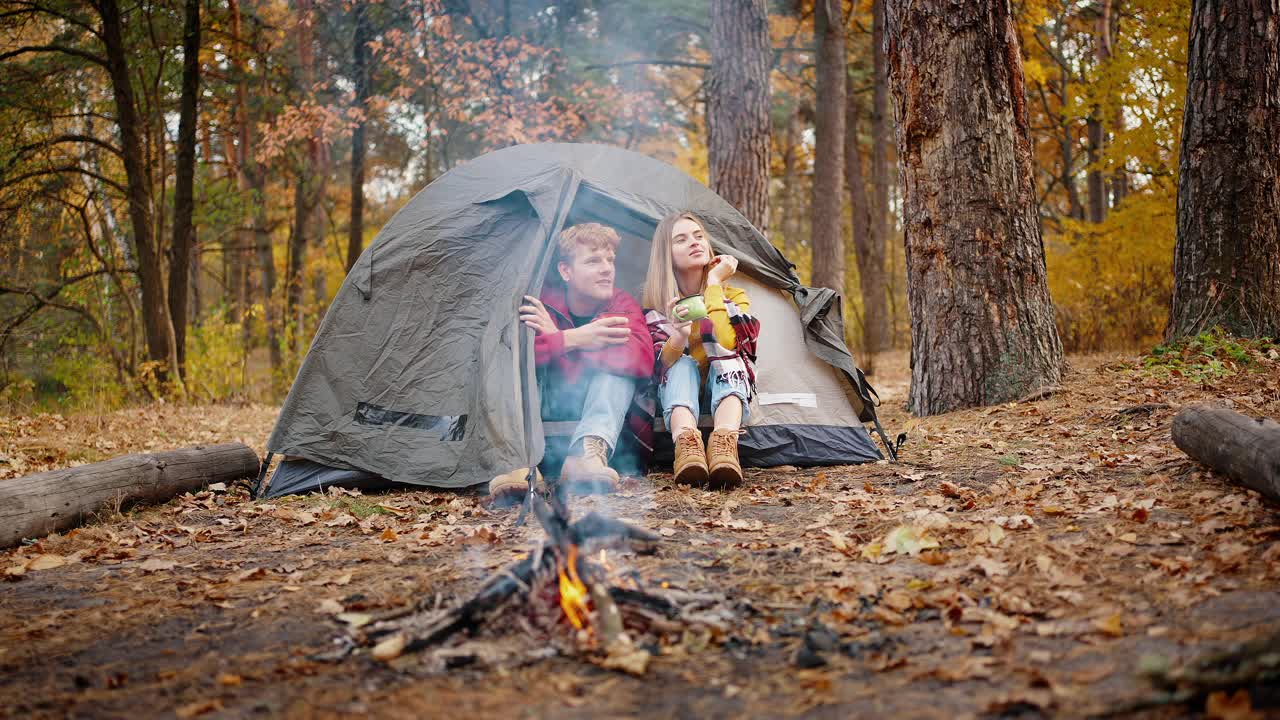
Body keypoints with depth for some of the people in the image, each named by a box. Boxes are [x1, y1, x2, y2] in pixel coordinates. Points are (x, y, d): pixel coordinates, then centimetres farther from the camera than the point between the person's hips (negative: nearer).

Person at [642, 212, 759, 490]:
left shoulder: (734, 296, -3)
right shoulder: (655, 304, -3)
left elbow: (724, 342, -25)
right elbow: (658, 366, -15)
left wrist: (714, 283, -19)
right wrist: (678, 337, -36)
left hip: (725, 389, 0)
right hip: (678, 395, 0)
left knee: (726, 354, -31)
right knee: (682, 364, -32)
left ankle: (724, 445, -57)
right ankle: (686, 443, -61)